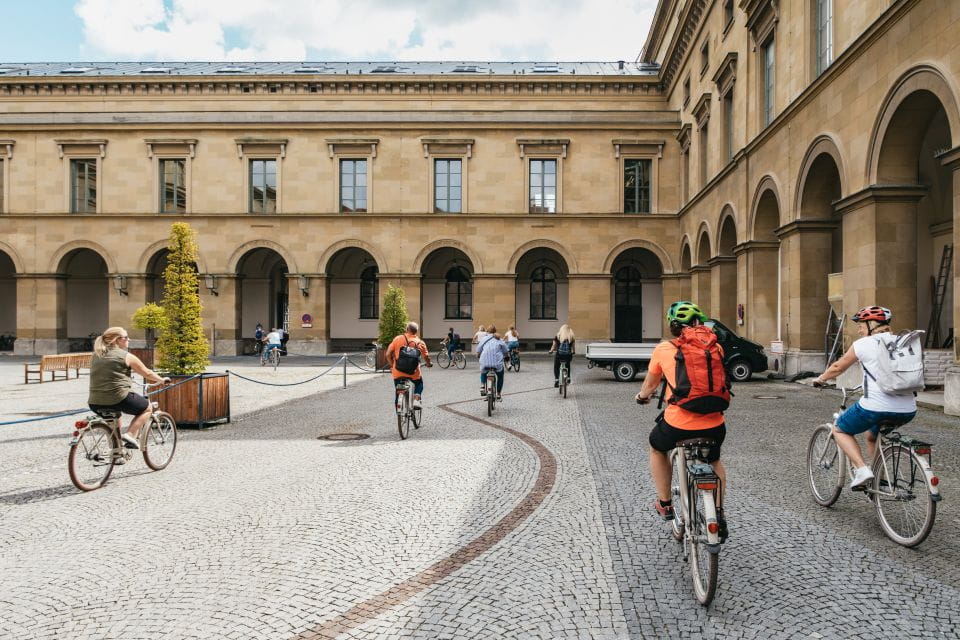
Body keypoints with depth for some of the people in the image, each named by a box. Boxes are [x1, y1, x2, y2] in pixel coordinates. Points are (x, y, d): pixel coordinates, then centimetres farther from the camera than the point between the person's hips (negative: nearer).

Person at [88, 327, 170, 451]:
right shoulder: (126, 356, -4)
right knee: (147, 408, 16)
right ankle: (130, 435, -3)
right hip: (119, 398, -7)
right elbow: (147, 373, 5)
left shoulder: (95, 356, 14)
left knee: (114, 413, 38)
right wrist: (162, 380, 23)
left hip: (94, 402, 7)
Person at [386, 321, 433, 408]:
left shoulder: (397, 339, 0)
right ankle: (417, 399, 6)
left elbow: (388, 354, -2)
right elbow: (426, 358, -2)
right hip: (413, 373, 0)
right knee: (419, 384, 28)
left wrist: (392, 365, 14)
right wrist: (429, 364, 20)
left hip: (398, 372, 0)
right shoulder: (420, 343, -1)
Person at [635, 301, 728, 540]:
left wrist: (642, 396, 38)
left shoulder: (664, 349, 3)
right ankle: (718, 513, 27)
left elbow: (650, 384, 16)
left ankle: (665, 504, 35)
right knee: (713, 460, 35)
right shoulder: (714, 346, 8)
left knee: (657, 448, 32)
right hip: (714, 424, 3)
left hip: (678, 424, -2)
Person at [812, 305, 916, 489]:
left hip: (876, 407, -6)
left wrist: (820, 379, 30)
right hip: (908, 410, 6)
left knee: (840, 430, 17)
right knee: (872, 435, 32)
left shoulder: (862, 344, 1)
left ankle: (862, 469, 0)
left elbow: (838, 367, 12)